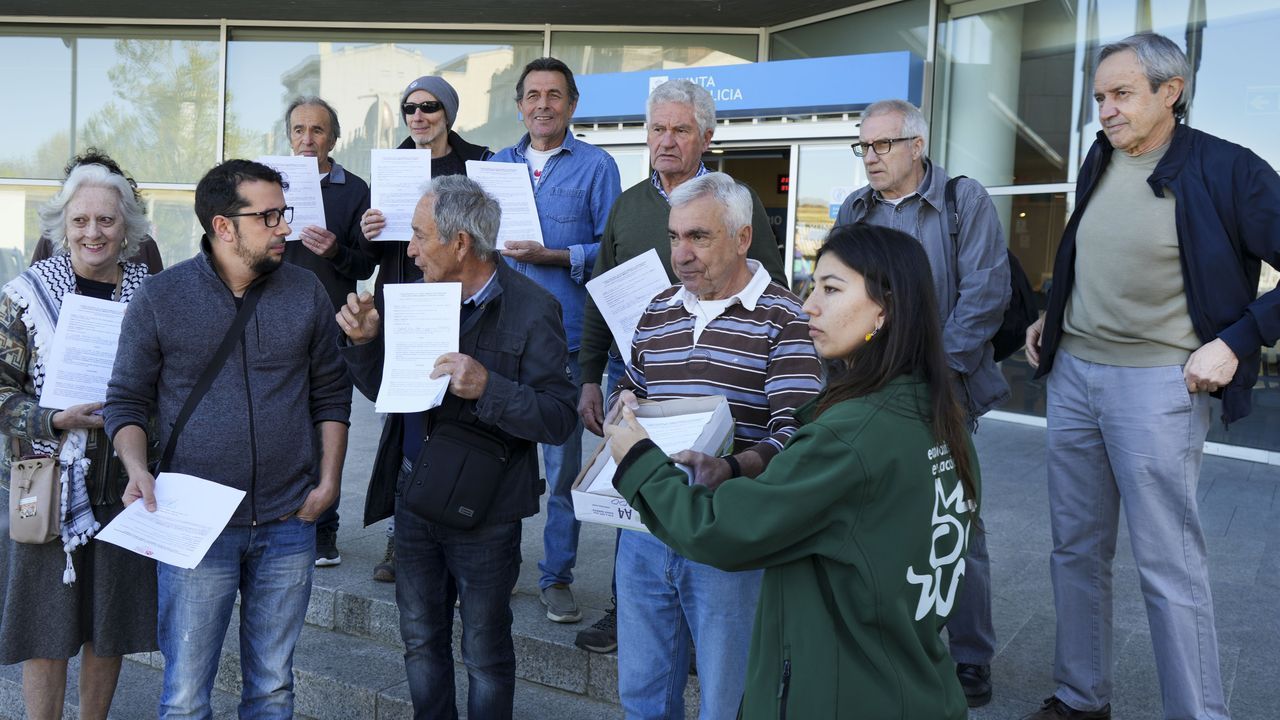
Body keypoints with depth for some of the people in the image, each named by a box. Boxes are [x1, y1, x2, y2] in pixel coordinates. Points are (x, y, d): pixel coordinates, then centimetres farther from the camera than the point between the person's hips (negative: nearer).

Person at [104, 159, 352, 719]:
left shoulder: (305, 292, 3)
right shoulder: (159, 299, -4)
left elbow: (330, 392, 9)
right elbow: (126, 400, 2)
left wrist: (329, 479, 2)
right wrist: (137, 468, -15)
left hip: (288, 525, 2)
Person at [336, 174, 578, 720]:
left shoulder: (530, 310, -15)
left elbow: (559, 418, -20)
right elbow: (385, 391, 12)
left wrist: (486, 387, -33)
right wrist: (364, 341, -6)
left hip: (484, 511, -6)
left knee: (485, 653, 11)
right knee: (420, 639, 20)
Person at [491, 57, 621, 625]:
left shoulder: (596, 166, 2)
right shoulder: (497, 164, 15)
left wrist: (553, 256, -15)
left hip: (564, 336, -3)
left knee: (562, 462, 2)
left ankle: (556, 576, 15)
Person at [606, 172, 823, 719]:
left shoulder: (783, 320, -9)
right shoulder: (657, 312, 13)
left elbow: (794, 432, -19)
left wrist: (729, 470, -36)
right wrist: (624, 404, 3)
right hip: (645, 526, 6)